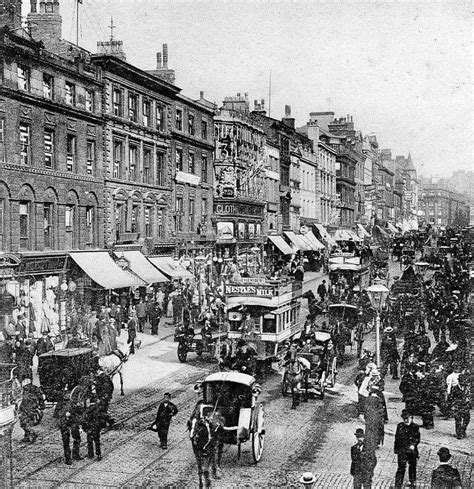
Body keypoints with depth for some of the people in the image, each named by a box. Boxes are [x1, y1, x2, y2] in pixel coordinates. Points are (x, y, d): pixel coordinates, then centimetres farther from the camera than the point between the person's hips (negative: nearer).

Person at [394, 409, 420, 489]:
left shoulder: (415, 427, -2)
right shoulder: (400, 426, 0)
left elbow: (417, 438, 0)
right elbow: (397, 437, 9)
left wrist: (414, 444, -19)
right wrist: (396, 448, 12)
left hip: (412, 450, 1)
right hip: (402, 450, -1)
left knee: (412, 466, 18)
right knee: (401, 467, -8)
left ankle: (413, 481, 40)